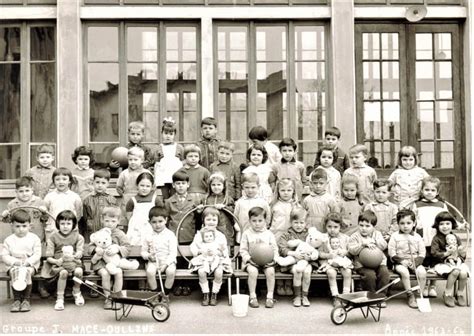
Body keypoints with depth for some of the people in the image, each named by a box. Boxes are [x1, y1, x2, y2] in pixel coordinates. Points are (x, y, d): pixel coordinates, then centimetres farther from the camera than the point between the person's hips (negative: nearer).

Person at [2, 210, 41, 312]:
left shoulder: (34, 238, 4)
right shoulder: (8, 240, 8)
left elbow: (37, 254, -2)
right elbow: (4, 256, 1)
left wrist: (28, 262, -20)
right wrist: (16, 261, -16)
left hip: (30, 265, -1)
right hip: (13, 265, 1)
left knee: (27, 272, -32)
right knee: (14, 272, -31)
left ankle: (26, 299, -23)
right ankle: (16, 299, -25)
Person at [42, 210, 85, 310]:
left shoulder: (77, 237, 8)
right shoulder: (53, 237, 4)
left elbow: (80, 251, -4)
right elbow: (48, 257, 1)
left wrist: (78, 254, -29)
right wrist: (56, 261, -21)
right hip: (58, 263, -1)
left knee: (78, 271, -31)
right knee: (63, 272, -35)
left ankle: (76, 292, 0)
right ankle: (60, 298, -20)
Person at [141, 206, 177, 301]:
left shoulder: (170, 235, -2)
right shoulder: (149, 237, 6)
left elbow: (173, 253, -7)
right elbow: (143, 251, 13)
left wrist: (165, 264, -19)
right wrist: (148, 256, -10)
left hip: (168, 261, -2)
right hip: (153, 261, 2)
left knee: (171, 271, -33)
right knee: (150, 272, -31)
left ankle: (166, 294, -10)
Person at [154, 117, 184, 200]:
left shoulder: (179, 148, 8)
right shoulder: (159, 148, 9)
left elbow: (183, 162, 9)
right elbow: (156, 164, 10)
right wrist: (155, 180, 5)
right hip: (163, 179, 1)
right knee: (165, 198, 3)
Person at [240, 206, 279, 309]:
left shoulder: (269, 234, 7)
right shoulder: (246, 234, 4)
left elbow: (275, 249, 8)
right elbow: (243, 250, 4)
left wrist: (273, 259, -10)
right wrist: (248, 258, -13)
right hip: (252, 261, -1)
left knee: (270, 271, -28)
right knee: (253, 271, -32)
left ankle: (270, 296, -15)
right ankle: (252, 297, -19)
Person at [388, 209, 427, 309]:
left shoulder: (417, 237, 8)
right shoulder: (395, 236, 2)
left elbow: (422, 254, 6)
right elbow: (391, 252, -2)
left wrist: (416, 262, -11)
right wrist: (401, 260, -15)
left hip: (415, 262, 2)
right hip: (400, 262, -2)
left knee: (422, 272, -27)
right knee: (404, 272, -33)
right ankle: (410, 296, -20)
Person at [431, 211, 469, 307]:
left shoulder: (456, 238, 12)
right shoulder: (436, 239, -1)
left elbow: (462, 256, 14)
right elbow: (434, 253, -12)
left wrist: (462, 253, -10)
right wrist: (447, 253, -24)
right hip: (443, 263, -4)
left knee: (463, 273, -26)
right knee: (455, 272, -32)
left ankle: (460, 294, 0)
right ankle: (448, 294, -13)